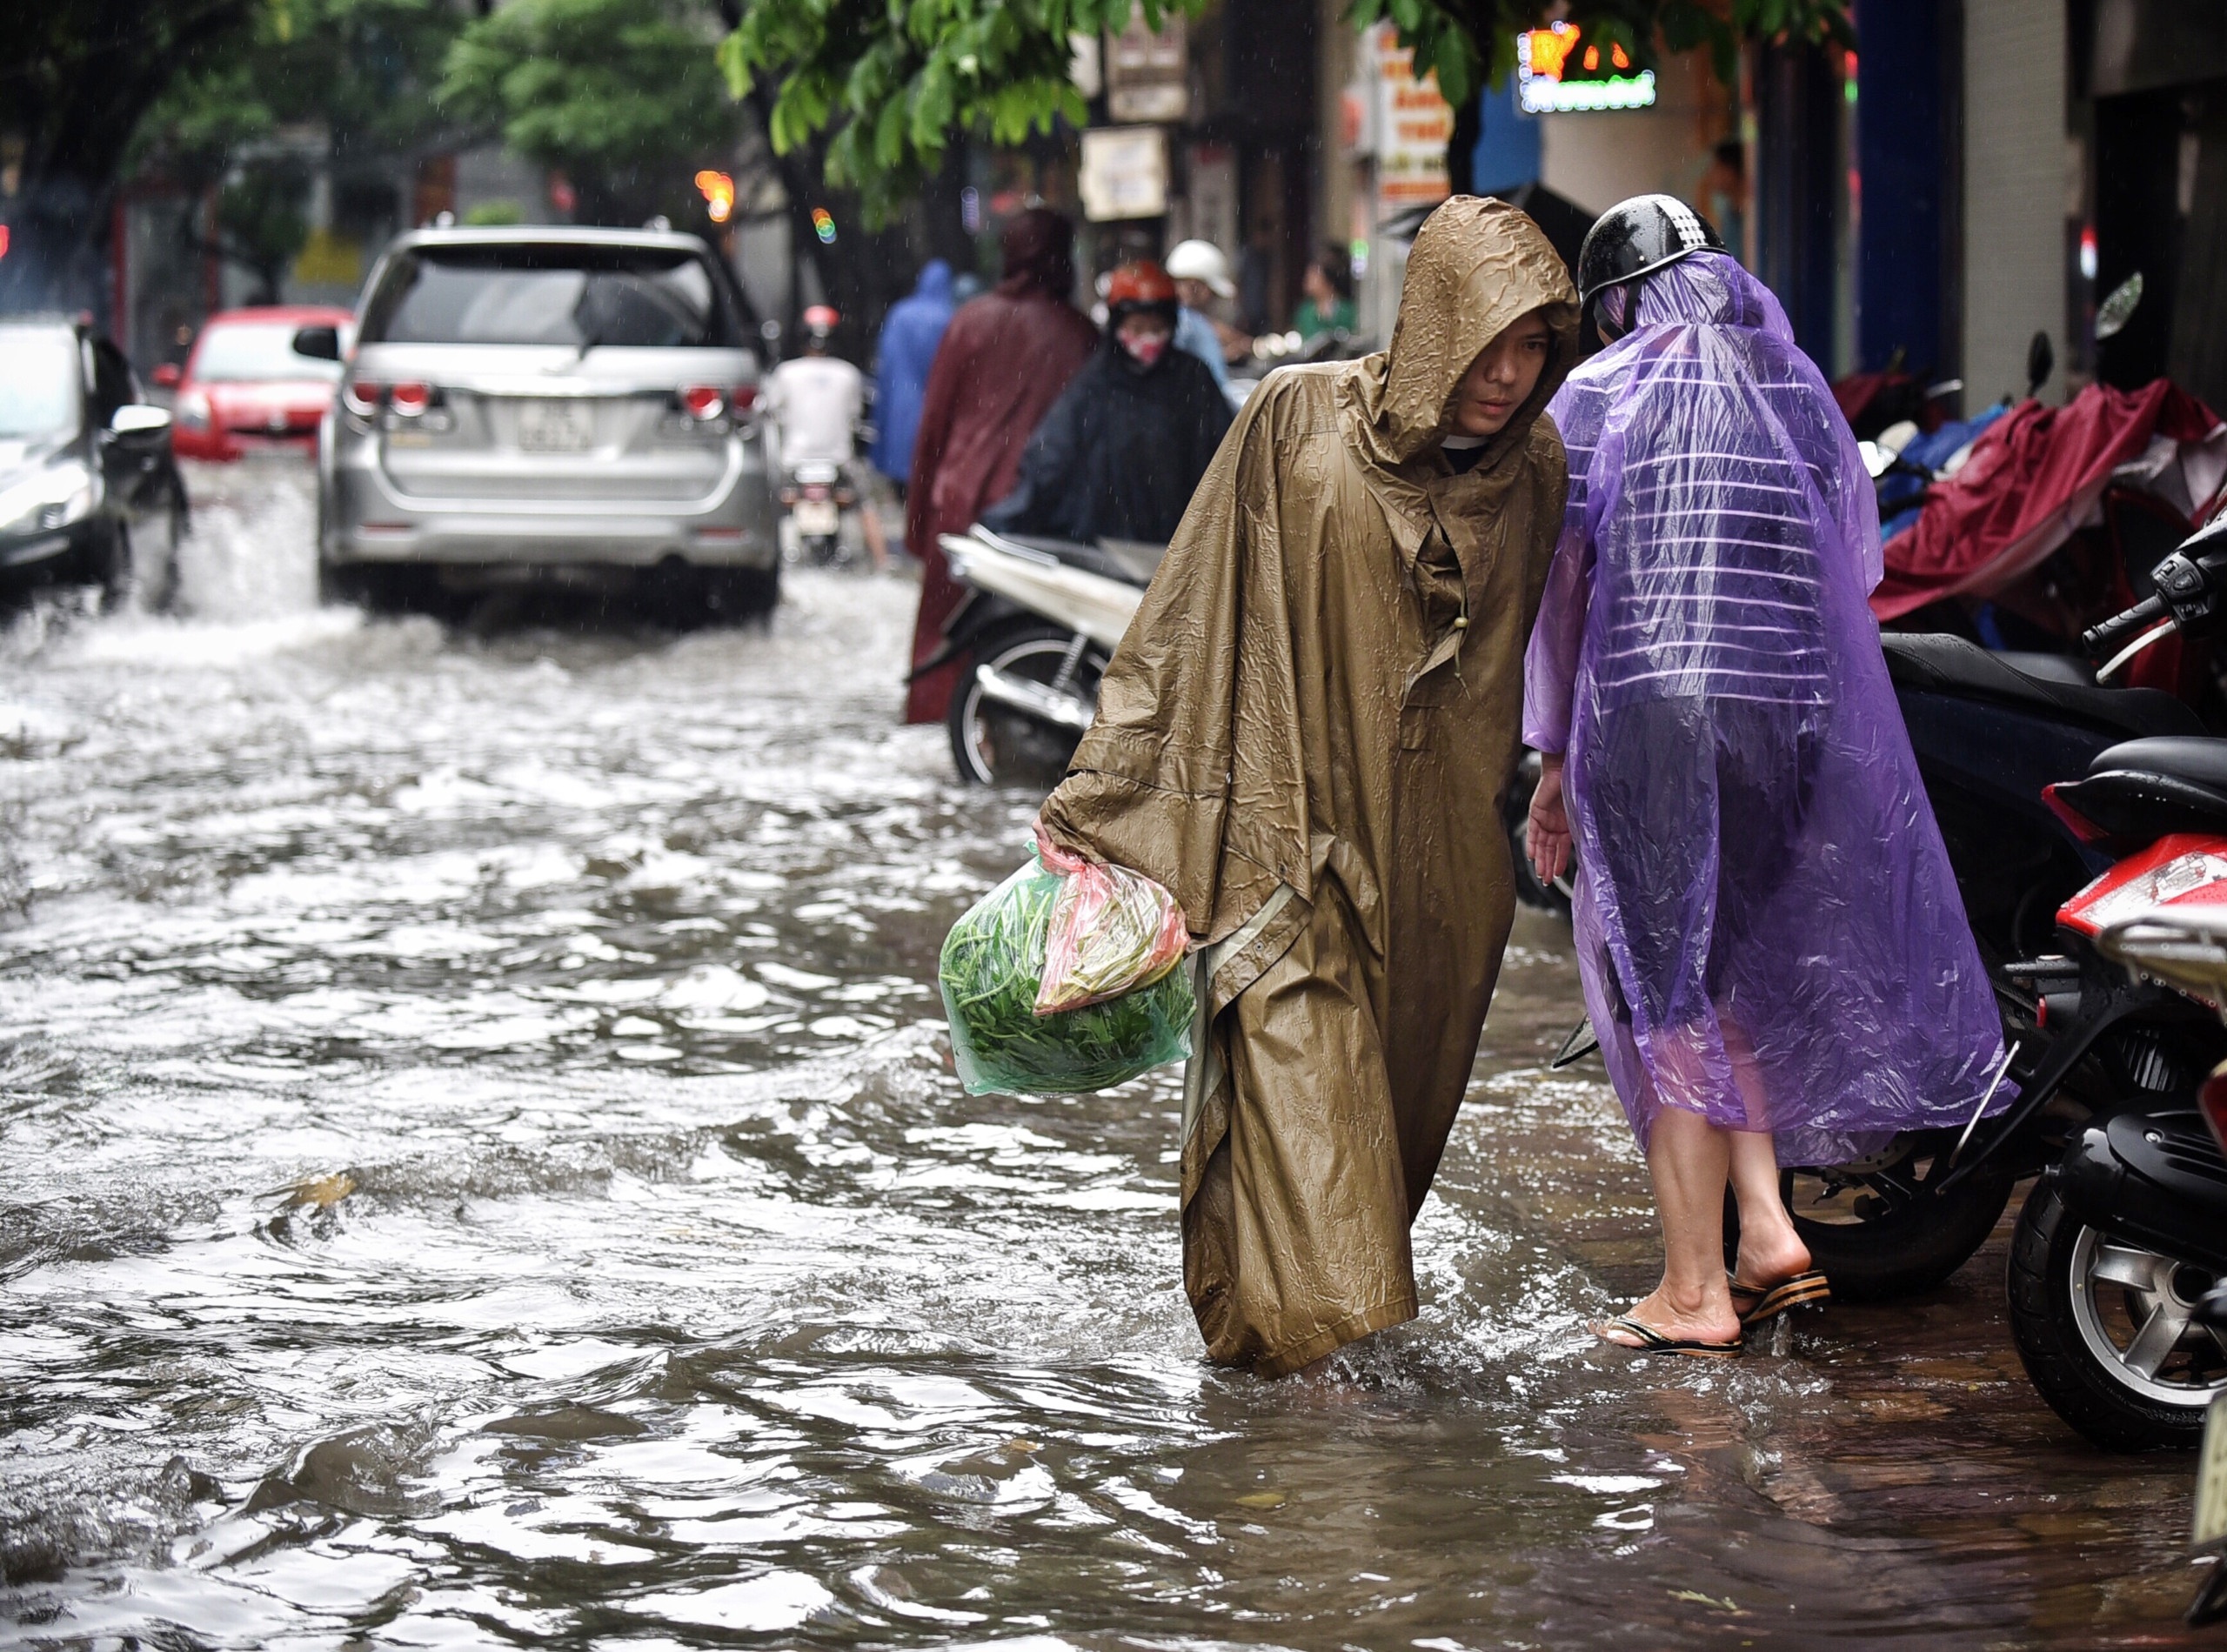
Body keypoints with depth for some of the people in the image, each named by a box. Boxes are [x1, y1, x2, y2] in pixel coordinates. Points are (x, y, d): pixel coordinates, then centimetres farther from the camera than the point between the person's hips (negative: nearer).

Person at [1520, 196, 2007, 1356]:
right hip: (1792, 712, 5)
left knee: (1665, 993, 1)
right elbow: (1854, 570, 16)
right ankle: (1765, 1228, 9)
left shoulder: (1597, 396, 0)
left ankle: (1693, 1286, 1)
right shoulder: (1801, 388, 13)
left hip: (1648, 712, -5)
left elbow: (1562, 582, 0)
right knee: (1722, 969, 19)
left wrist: (1554, 758, 6)